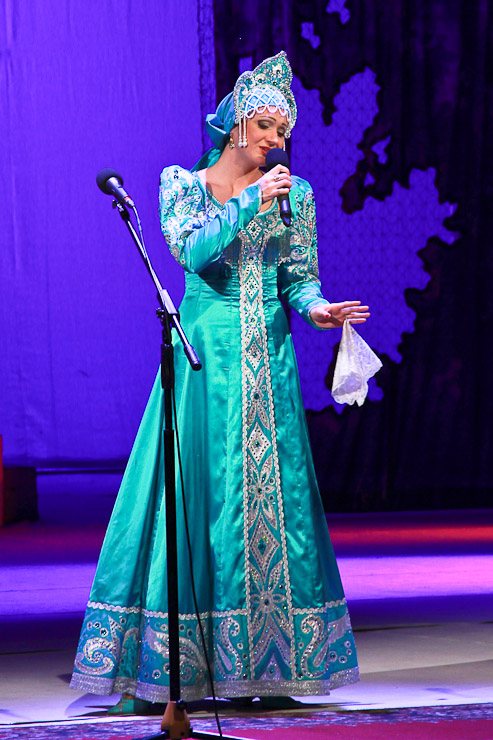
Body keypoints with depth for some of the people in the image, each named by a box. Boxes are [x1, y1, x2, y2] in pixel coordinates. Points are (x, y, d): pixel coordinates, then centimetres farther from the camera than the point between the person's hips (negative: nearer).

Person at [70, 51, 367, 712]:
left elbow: (301, 277, 7)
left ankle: (271, 661, 0)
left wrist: (316, 308, -14)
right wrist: (251, 202, -17)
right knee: (196, 494, -7)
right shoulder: (183, 183, 5)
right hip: (204, 358, -2)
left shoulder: (295, 194, 11)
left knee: (274, 499, -3)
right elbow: (191, 249, -11)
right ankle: (165, 668, -4)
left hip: (269, 360, 2)